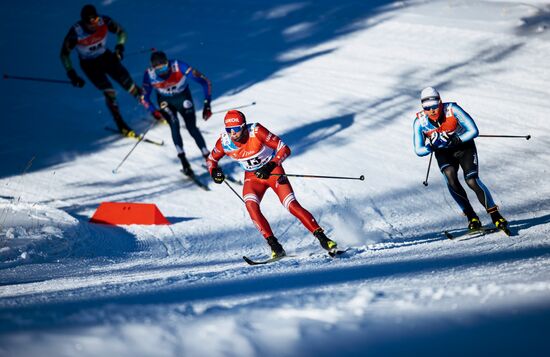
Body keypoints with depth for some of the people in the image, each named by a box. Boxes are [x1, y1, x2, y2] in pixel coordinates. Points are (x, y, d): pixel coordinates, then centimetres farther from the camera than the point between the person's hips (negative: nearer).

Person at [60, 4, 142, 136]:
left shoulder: (104, 21, -24)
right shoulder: (76, 32, -29)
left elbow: (121, 32, -4)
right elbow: (64, 54, -15)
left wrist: (120, 46, -22)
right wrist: (72, 74, -20)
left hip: (106, 56, 3)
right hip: (89, 64, -3)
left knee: (128, 83, -4)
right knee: (109, 92, -16)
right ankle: (121, 126, -2)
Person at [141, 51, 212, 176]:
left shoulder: (179, 67, -34)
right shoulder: (149, 75, -27)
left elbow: (204, 82, -29)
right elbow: (145, 97, -11)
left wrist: (207, 105, -34)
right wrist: (154, 111, -30)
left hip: (183, 98, -1)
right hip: (165, 101, 1)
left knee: (192, 128, -13)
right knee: (174, 124, -21)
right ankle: (184, 162, -14)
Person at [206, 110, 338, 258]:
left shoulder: (256, 131, -26)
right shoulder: (224, 142, -16)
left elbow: (284, 149, -23)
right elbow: (211, 159, 5)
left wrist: (270, 166, -36)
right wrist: (214, 171, -17)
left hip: (273, 171, -3)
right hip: (252, 177, 3)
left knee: (292, 205, -17)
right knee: (251, 206, -24)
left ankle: (322, 238, -9)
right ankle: (274, 246, -19)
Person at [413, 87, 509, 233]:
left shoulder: (452, 110, -27)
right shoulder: (420, 121, -20)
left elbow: (474, 131, -23)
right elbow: (418, 150, -14)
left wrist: (458, 140, -35)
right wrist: (431, 147, -34)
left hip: (464, 146, -2)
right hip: (443, 153, 2)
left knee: (472, 181, -21)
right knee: (450, 177, -26)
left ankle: (496, 216, -10)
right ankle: (472, 217, -17)